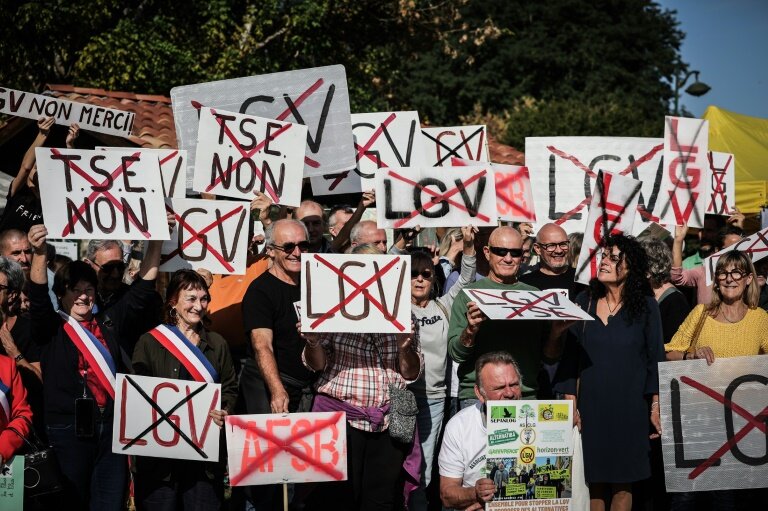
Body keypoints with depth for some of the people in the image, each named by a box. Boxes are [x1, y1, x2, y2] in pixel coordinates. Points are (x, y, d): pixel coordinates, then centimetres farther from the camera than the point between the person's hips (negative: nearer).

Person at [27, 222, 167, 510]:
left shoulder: (110, 323, 12)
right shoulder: (52, 328, 1)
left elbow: (142, 288, 10)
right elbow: (38, 298, -17)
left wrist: (157, 241, 1)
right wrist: (40, 254, -34)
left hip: (112, 427, 3)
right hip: (69, 430, -3)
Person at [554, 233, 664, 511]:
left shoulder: (646, 306, 1)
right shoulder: (584, 301, 4)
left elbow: (655, 358, 3)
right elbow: (569, 355, 4)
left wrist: (656, 405, -3)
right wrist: (571, 403, -2)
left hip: (629, 406, -1)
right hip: (590, 405, 1)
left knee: (623, 482, 3)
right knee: (594, 480, 3)